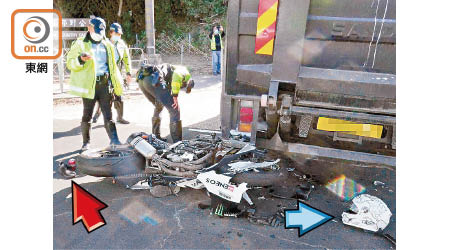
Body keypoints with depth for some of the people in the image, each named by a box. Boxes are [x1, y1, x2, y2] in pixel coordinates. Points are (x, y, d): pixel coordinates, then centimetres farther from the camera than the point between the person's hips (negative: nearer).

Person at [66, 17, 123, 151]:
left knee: (108, 113, -1)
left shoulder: (108, 45, 18)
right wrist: (81, 59, -19)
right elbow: (70, 63, 3)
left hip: (105, 83, 2)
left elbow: (112, 65, 24)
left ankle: (114, 140, -2)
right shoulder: (80, 44, 7)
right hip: (89, 84, -2)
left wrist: (116, 85, 18)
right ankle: (86, 143, 17)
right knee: (87, 114, 5)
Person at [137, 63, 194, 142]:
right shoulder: (184, 71, 17)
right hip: (153, 80, -9)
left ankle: (155, 137, 37)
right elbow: (177, 75, -8)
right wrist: (175, 96, -11)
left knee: (159, 107, 30)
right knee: (174, 110, 2)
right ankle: (178, 142, 6)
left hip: (141, 79, 9)